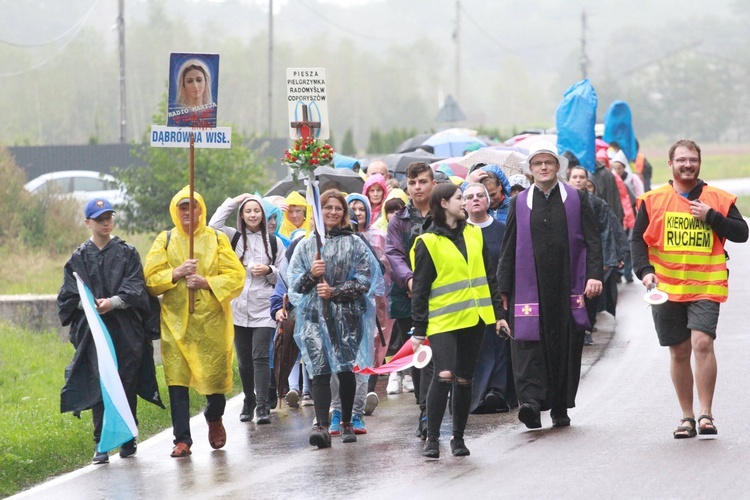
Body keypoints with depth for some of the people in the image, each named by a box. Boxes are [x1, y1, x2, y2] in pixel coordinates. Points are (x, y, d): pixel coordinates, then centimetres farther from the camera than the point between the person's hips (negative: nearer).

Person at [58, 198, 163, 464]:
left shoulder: (127, 253, 9)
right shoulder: (79, 258, 10)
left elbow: (135, 288, -1)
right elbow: (69, 295, 6)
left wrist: (113, 302, -17)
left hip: (127, 330, 0)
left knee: (127, 382, -1)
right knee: (99, 383, -9)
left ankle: (128, 439, 12)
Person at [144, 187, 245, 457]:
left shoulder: (217, 240, 5)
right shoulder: (165, 240, 7)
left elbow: (236, 276, -1)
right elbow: (151, 278, 2)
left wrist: (207, 282, -14)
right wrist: (176, 273, -14)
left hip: (212, 320, 0)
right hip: (176, 321, 0)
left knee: (215, 375, 4)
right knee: (177, 381, -8)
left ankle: (214, 419, 36)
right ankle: (182, 439, -3)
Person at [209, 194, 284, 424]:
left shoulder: (273, 242, 8)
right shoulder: (234, 238, 9)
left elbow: (283, 275, 12)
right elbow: (214, 224, -8)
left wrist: (268, 271, -9)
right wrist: (234, 201, -2)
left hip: (263, 309, -2)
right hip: (239, 307, 2)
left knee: (261, 357, -12)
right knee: (244, 359, 7)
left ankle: (262, 406, -15)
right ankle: (248, 403, 20)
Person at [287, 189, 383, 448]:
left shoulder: (354, 243, 6)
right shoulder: (306, 246, 11)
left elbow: (364, 281, -1)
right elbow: (294, 284, 9)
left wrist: (335, 291, -13)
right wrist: (311, 275, -11)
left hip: (347, 315, -1)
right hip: (314, 315, 1)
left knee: (345, 369, 3)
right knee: (320, 370, -10)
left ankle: (346, 424, 16)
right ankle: (321, 425, -17)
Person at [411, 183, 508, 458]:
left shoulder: (474, 234, 12)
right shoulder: (428, 243, -3)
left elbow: (489, 276, 18)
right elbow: (420, 289, -3)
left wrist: (499, 313, 13)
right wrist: (419, 330, -5)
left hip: (474, 319, 5)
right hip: (443, 321, -5)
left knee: (464, 379, 8)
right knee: (443, 375, -18)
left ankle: (458, 437, 19)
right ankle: (432, 438, -10)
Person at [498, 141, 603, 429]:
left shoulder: (576, 199, 8)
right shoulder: (519, 203, 9)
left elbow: (592, 241, 5)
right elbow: (508, 248, 10)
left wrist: (594, 275, -8)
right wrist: (503, 288, 6)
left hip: (568, 287, 0)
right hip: (530, 288, 0)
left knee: (567, 346, 3)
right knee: (528, 342, -13)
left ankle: (561, 408, 12)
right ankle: (531, 401, -21)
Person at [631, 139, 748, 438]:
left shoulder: (719, 200, 6)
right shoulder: (653, 201, 6)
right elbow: (638, 239, 6)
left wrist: (711, 216, -10)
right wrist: (645, 271, -9)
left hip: (705, 287, -1)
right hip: (666, 289, 2)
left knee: (703, 342, -18)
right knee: (679, 352, 7)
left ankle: (705, 413, -11)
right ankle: (687, 417, 18)